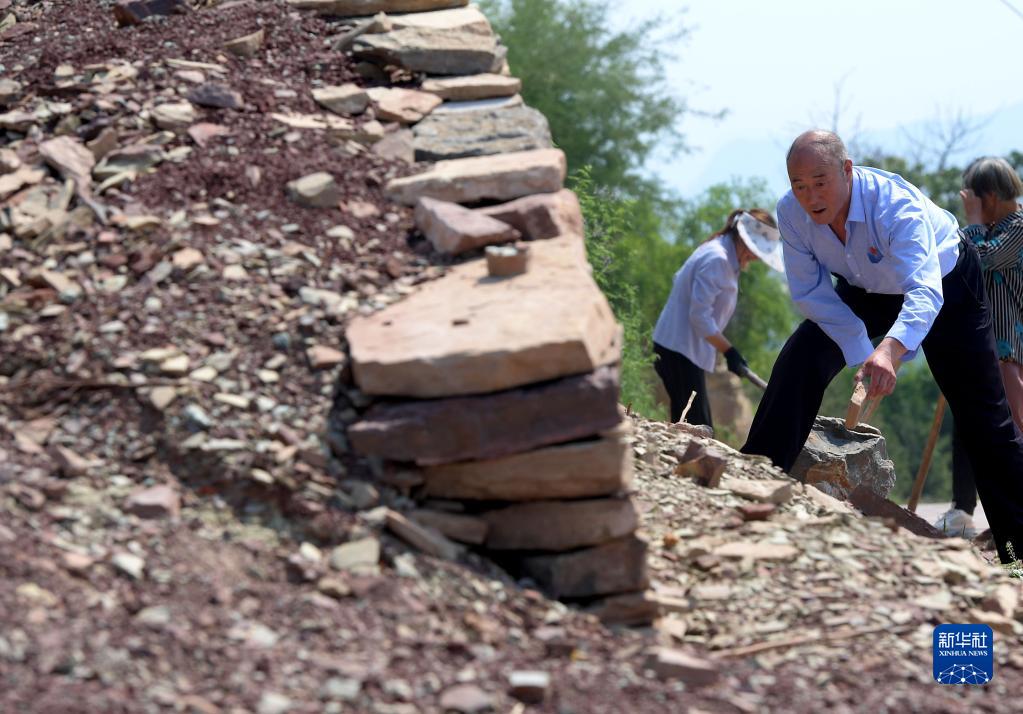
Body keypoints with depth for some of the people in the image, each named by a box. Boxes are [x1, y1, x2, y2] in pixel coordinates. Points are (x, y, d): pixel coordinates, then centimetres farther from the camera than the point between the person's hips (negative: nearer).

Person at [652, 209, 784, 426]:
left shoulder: (721, 255, 14)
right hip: (679, 350, -10)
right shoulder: (716, 259, -16)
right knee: (697, 429, -13)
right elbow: (700, 316, -21)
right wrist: (729, 351, -19)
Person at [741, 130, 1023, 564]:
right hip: (865, 290, 4)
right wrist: (863, 353, -25)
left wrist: (889, 350, -73)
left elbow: (925, 291, -55)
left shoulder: (896, 205, -42)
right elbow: (809, 292, -16)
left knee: (982, 414, -4)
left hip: (944, 282, -4)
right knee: (799, 361, -17)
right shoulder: (791, 212, -26)